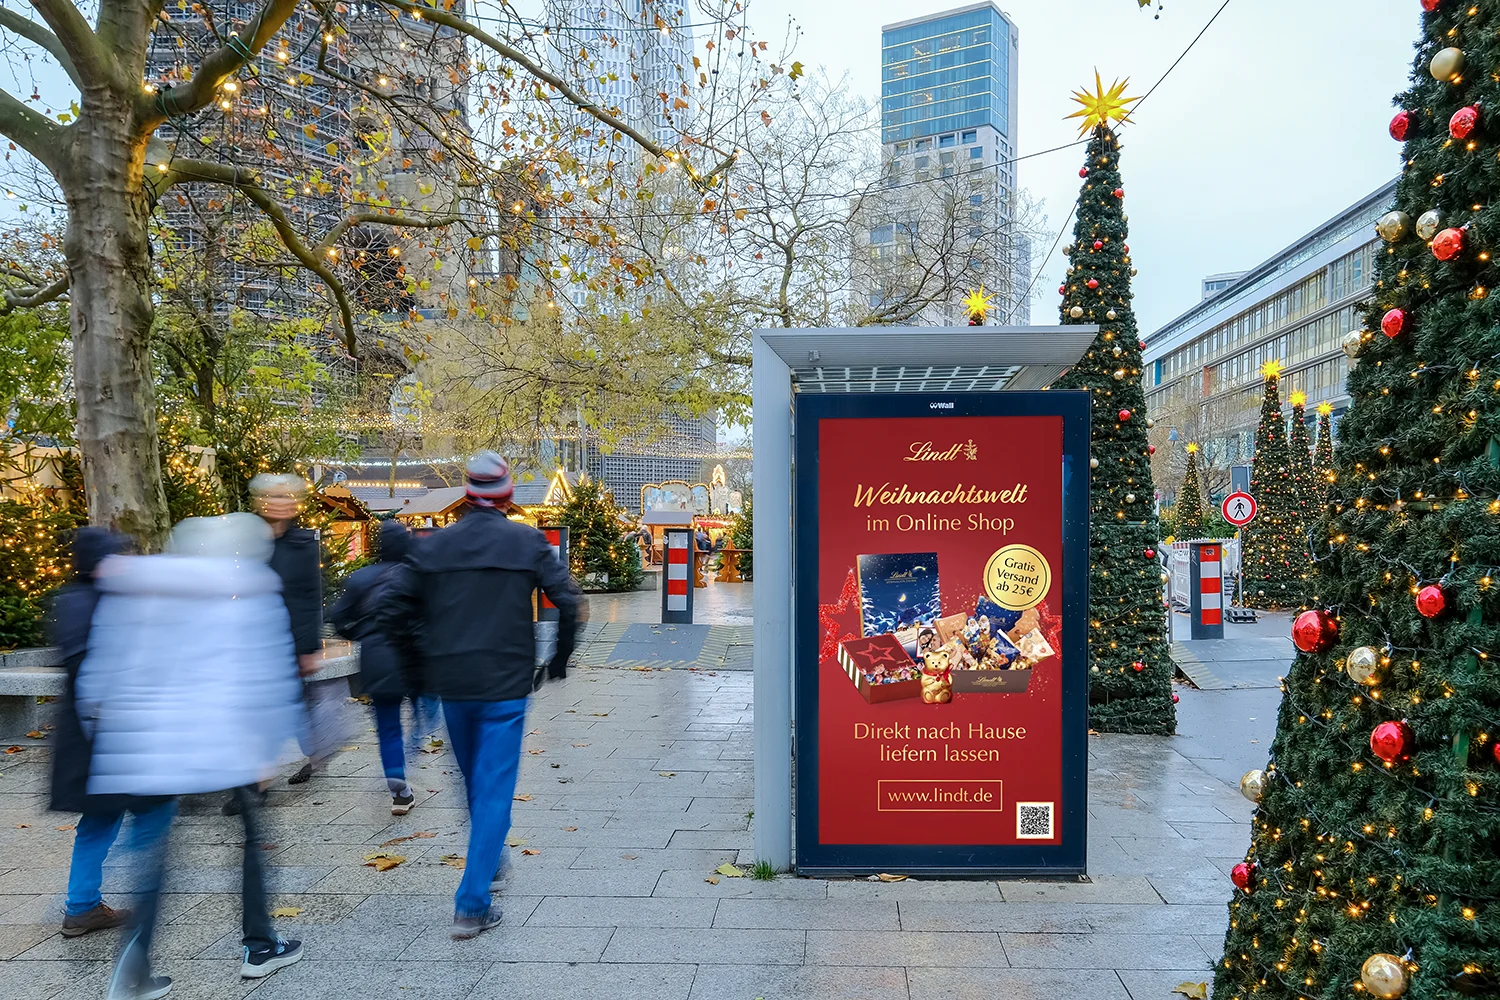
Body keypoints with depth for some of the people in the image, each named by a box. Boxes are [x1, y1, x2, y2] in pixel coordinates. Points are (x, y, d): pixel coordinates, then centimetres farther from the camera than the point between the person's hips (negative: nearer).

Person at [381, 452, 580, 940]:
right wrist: (559, 658, 4)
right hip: (505, 684, -3)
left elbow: (393, 606, 0)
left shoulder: (436, 544, 1)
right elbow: (568, 601, -11)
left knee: (474, 780, 23)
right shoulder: (528, 542, -6)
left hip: (450, 683, 4)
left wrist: (427, 653, 11)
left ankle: (488, 858, 43)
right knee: (494, 789, 2)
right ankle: (472, 904, -1)